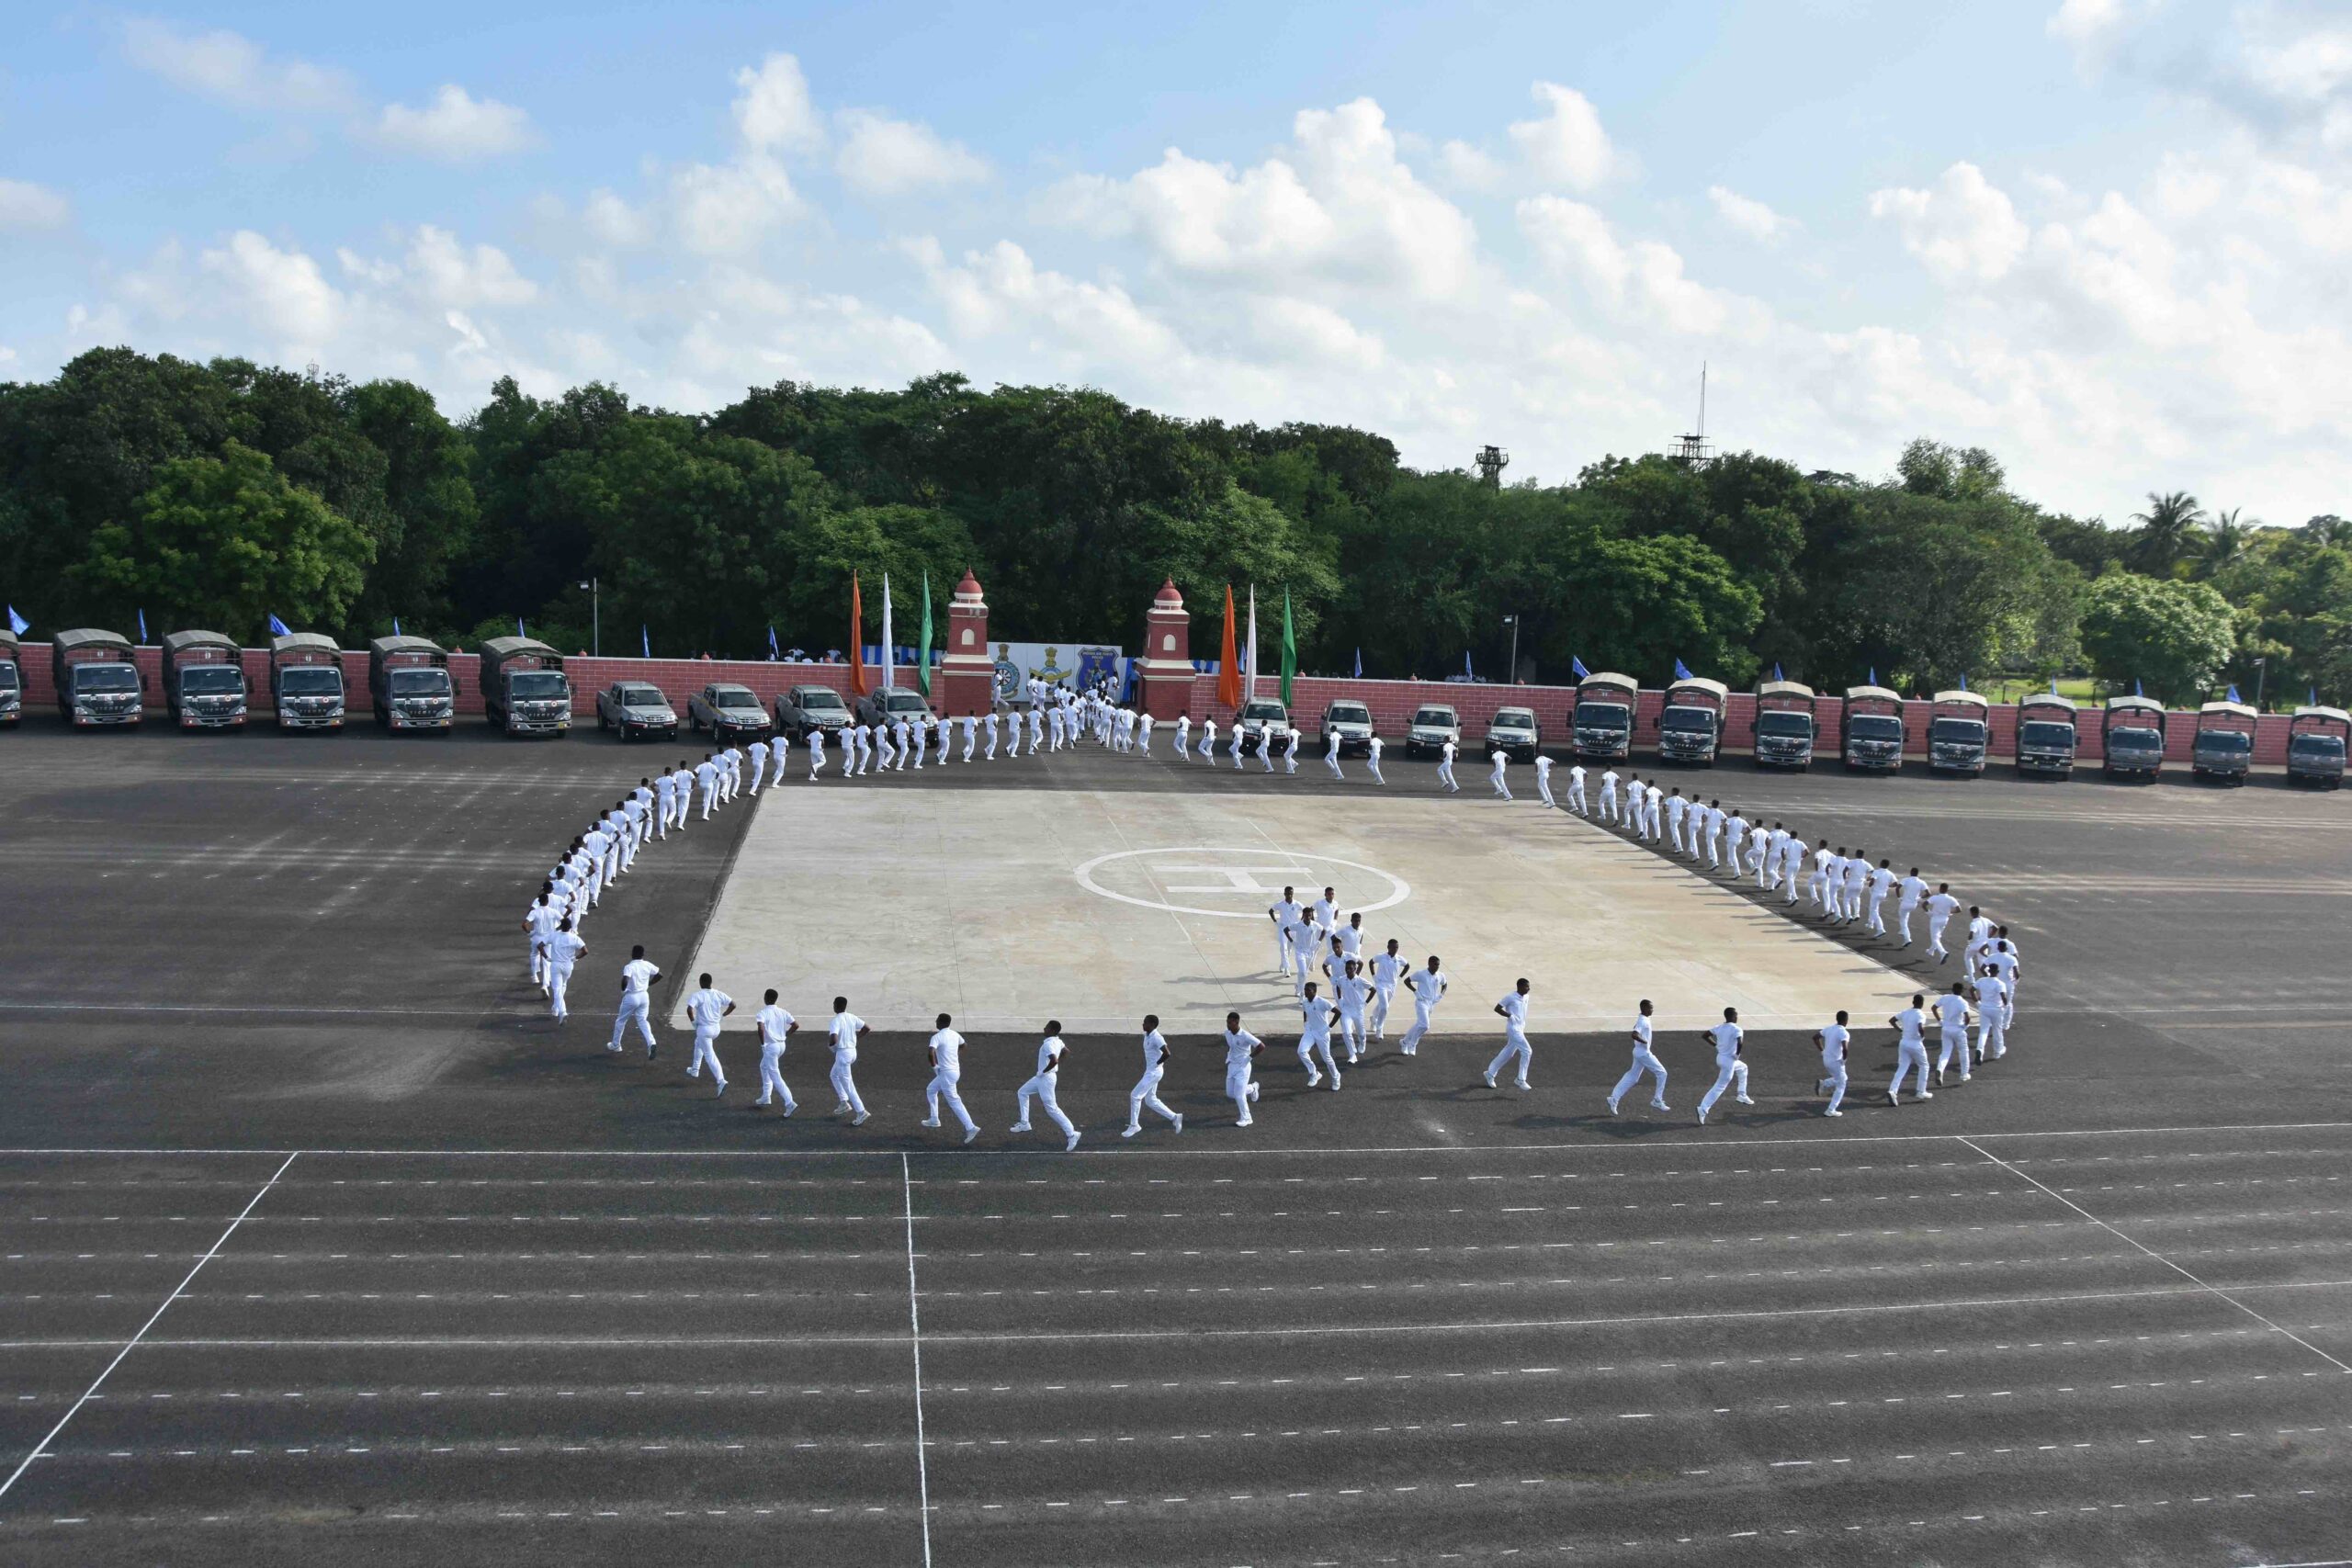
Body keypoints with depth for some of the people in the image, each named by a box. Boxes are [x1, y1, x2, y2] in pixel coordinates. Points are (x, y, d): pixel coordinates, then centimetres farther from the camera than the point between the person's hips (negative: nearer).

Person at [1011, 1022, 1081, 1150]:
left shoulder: (1048, 1044, -24)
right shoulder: (1057, 1041, 4)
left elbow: (1054, 1060, -39)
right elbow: (1066, 1050, 23)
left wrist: (1044, 1071, -23)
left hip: (1046, 1078, -10)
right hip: (1042, 1078, 10)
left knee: (1052, 1109, -7)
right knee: (1022, 1093, 22)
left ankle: (1071, 1134, -8)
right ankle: (1024, 1123, 27)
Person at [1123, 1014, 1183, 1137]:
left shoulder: (1156, 1038, -20)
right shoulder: (1147, 1035, 8)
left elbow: (1167, 1053, -29)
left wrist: (1157, 1063, -16)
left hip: (1154, 1072, -10)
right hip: (1149, 1071, 10)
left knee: (1135, 1095, -9)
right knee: (1150, 1101, 14)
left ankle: (1134, 1125, 1)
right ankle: (1174, 1118, 21)